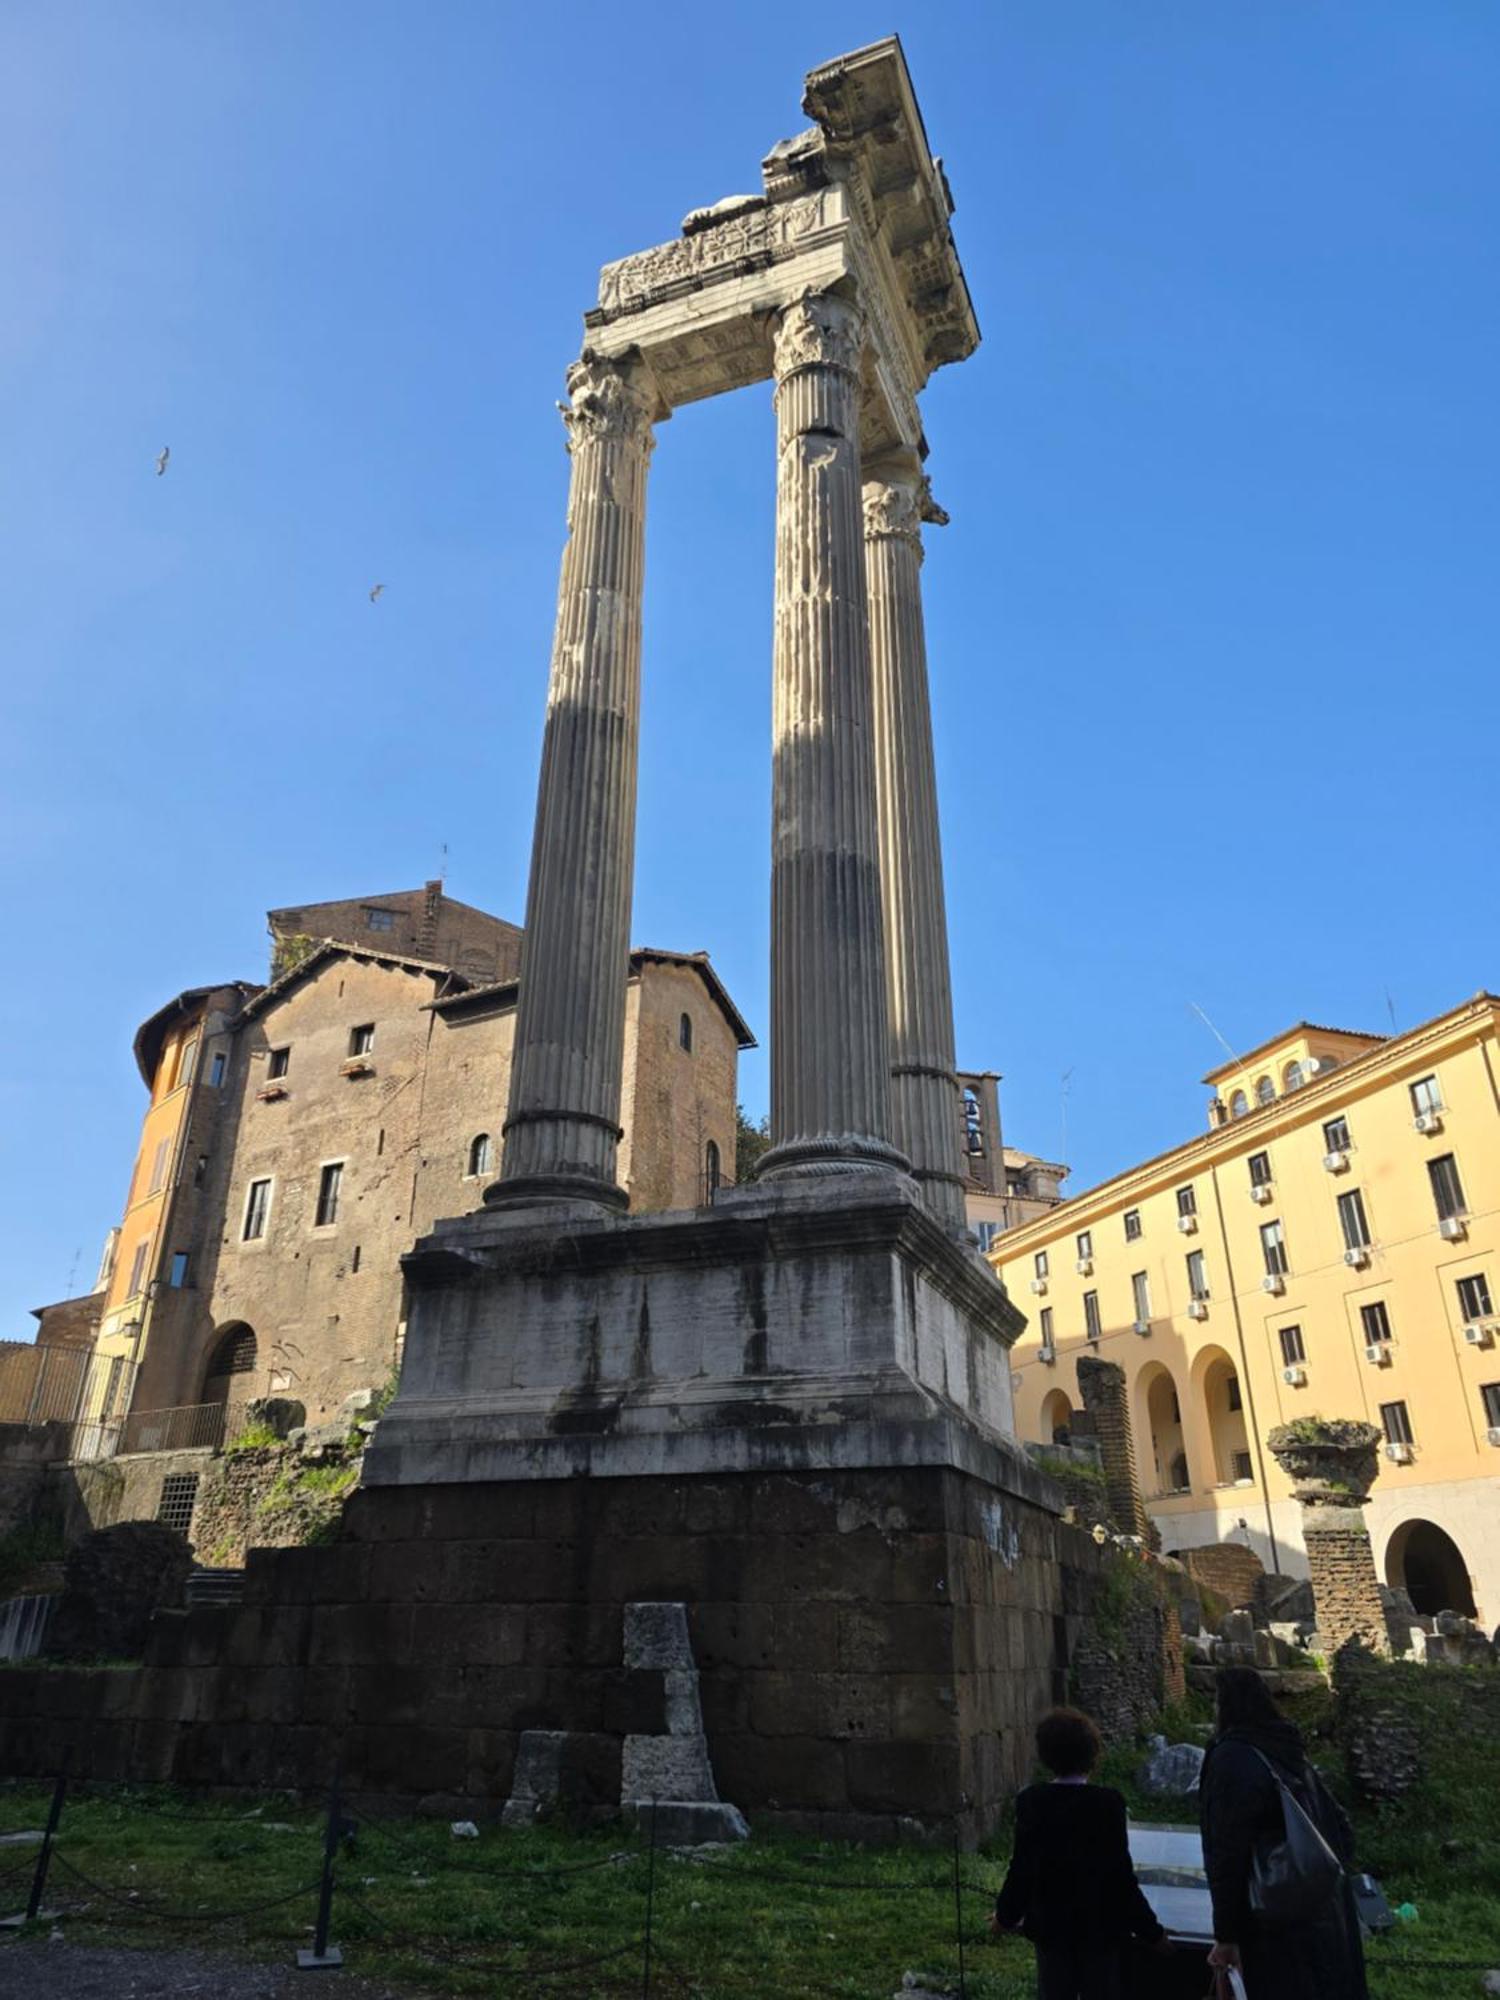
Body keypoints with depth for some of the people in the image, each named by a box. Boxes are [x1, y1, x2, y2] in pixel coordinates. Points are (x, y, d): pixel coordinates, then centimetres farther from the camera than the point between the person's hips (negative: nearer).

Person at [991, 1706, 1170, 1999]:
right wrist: (1151, 1931, -2)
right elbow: (1120, 1874, -14)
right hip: (1100, 1927, -2)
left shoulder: (1031, 1801, -10)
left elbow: (1022, 1868, -6)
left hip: (1050, 1925, 2)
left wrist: (1006, 1915, 10)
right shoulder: (1108, 1802, -17)